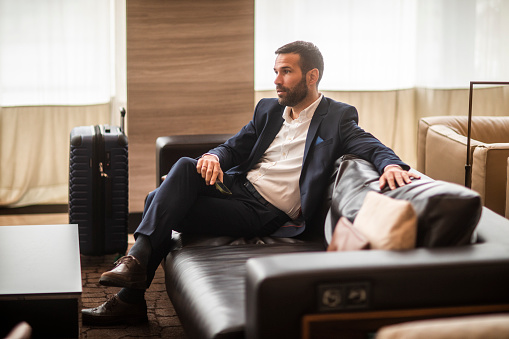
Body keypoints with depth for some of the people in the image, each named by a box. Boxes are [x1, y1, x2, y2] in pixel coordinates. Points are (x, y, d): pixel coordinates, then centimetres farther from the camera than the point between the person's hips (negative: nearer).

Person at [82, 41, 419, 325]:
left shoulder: (338, 117, 1)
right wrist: (214, 156, -9)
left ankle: (131, 299, -17)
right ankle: (137, 259, -20)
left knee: (166, 211, -21)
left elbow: (371, 145, -13)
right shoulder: (268, 109, 18)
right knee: (185, 166, -21)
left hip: (263, 213, -6)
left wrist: (392, 164, -37)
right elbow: (235, 146, 16)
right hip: (236, 186, 6)